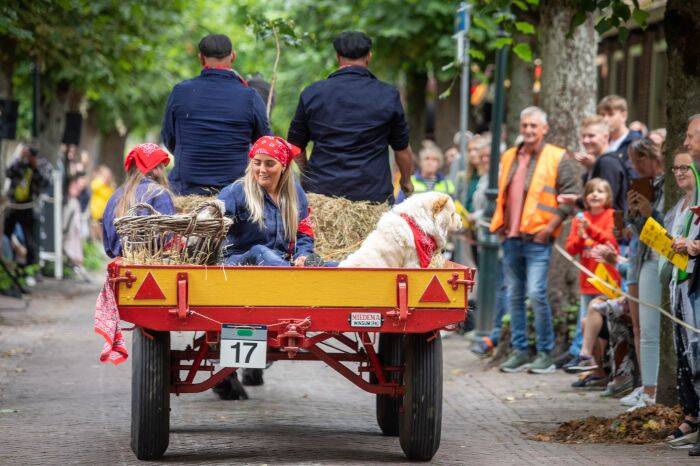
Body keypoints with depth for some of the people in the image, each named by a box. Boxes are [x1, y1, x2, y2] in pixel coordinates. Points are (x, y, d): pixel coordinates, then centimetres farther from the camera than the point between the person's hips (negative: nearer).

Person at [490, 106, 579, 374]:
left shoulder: (556, 158, -4)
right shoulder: (509, 158, 15)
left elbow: (570, 197, -7)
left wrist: (550, 227, -13)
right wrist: (500, 223, 13)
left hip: (537, 239, -6)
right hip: (511, 238, 6)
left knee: (536, 294, -12)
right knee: (514, 296, 8)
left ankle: (545, 354, -3)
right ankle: (519, 352, 15)